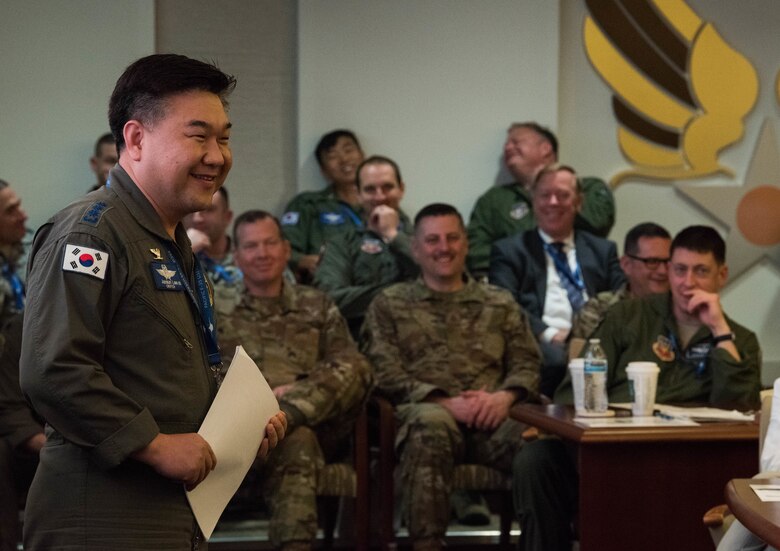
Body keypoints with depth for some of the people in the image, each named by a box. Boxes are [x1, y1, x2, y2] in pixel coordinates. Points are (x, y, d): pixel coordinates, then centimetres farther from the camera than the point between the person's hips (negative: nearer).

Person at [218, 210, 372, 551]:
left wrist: (295, 393, -9)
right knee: (296, 440, -38)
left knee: (356, 368, -30)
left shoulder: (317, 306, 24)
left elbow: (349, 366, 11)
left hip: (319, 420, 1)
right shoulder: (221, 310, 20)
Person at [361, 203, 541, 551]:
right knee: (431, 424, -41)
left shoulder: (500, 304, 26)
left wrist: (505, 396, -7)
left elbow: (527, 363, 17)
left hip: (491, 417, 1)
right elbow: (385, 372, 5)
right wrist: (446, 402, -9)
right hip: (424, 410, -1)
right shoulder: (390, 304, 18)